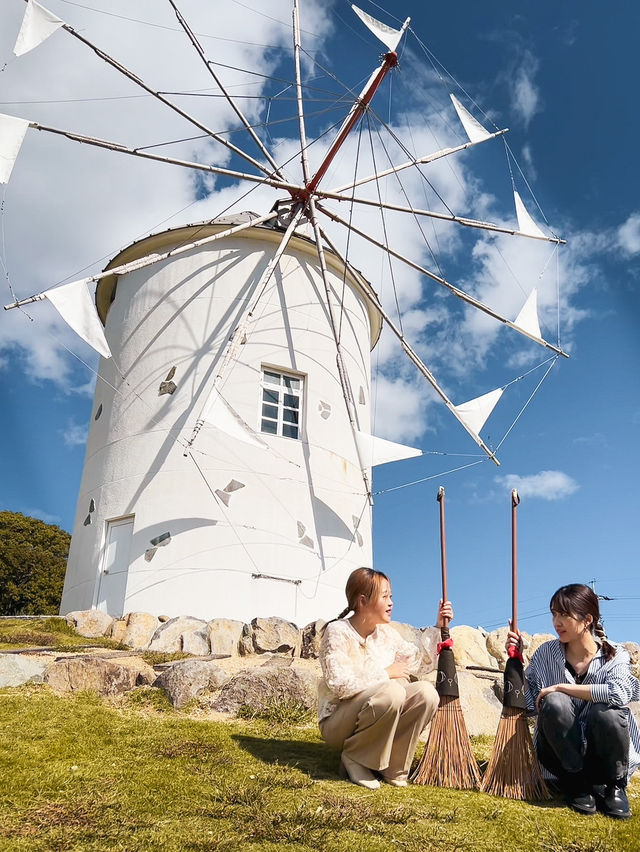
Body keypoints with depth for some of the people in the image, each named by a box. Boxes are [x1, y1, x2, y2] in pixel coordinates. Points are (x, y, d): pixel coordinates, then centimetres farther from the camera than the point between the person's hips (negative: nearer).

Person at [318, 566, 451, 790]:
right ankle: (353, 758, -12)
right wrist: (385, 673, -19)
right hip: (337, 721, -7)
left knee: (425, 693, -15)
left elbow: (420, 660, 15)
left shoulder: (387, 632, 6)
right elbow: (339, 684, -25)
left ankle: (392, 766, -4)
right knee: (391, 692, -33)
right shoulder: (337, 632, -16)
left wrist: (439, 627, 6)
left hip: (379, 720, 7)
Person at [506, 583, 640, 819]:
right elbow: (529, 703, -3)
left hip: (602, 753, -1)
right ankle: (576, 782, -6)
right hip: (561, 753, 1)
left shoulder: (615, 655, -8)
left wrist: (561, 687, -25)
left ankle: (614, 785, -2)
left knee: (606, 712, -32)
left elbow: (620, 692, -30)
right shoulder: (546, 653, -3)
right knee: (554, 703, -29)